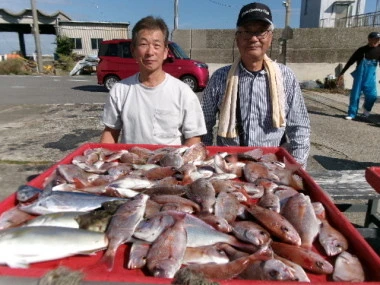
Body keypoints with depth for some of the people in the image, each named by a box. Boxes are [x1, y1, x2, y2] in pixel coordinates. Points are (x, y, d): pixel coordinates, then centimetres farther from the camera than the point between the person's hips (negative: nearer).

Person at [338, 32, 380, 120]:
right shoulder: (362, 50, -7)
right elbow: (350, 62, -4)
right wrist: (342, 73, -7)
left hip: (370, 77, 2)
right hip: (360, 75, -2)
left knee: (372, 95, -8)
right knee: (355, 94, -3)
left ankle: (366, 109, 22)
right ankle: (352, 113, 8)